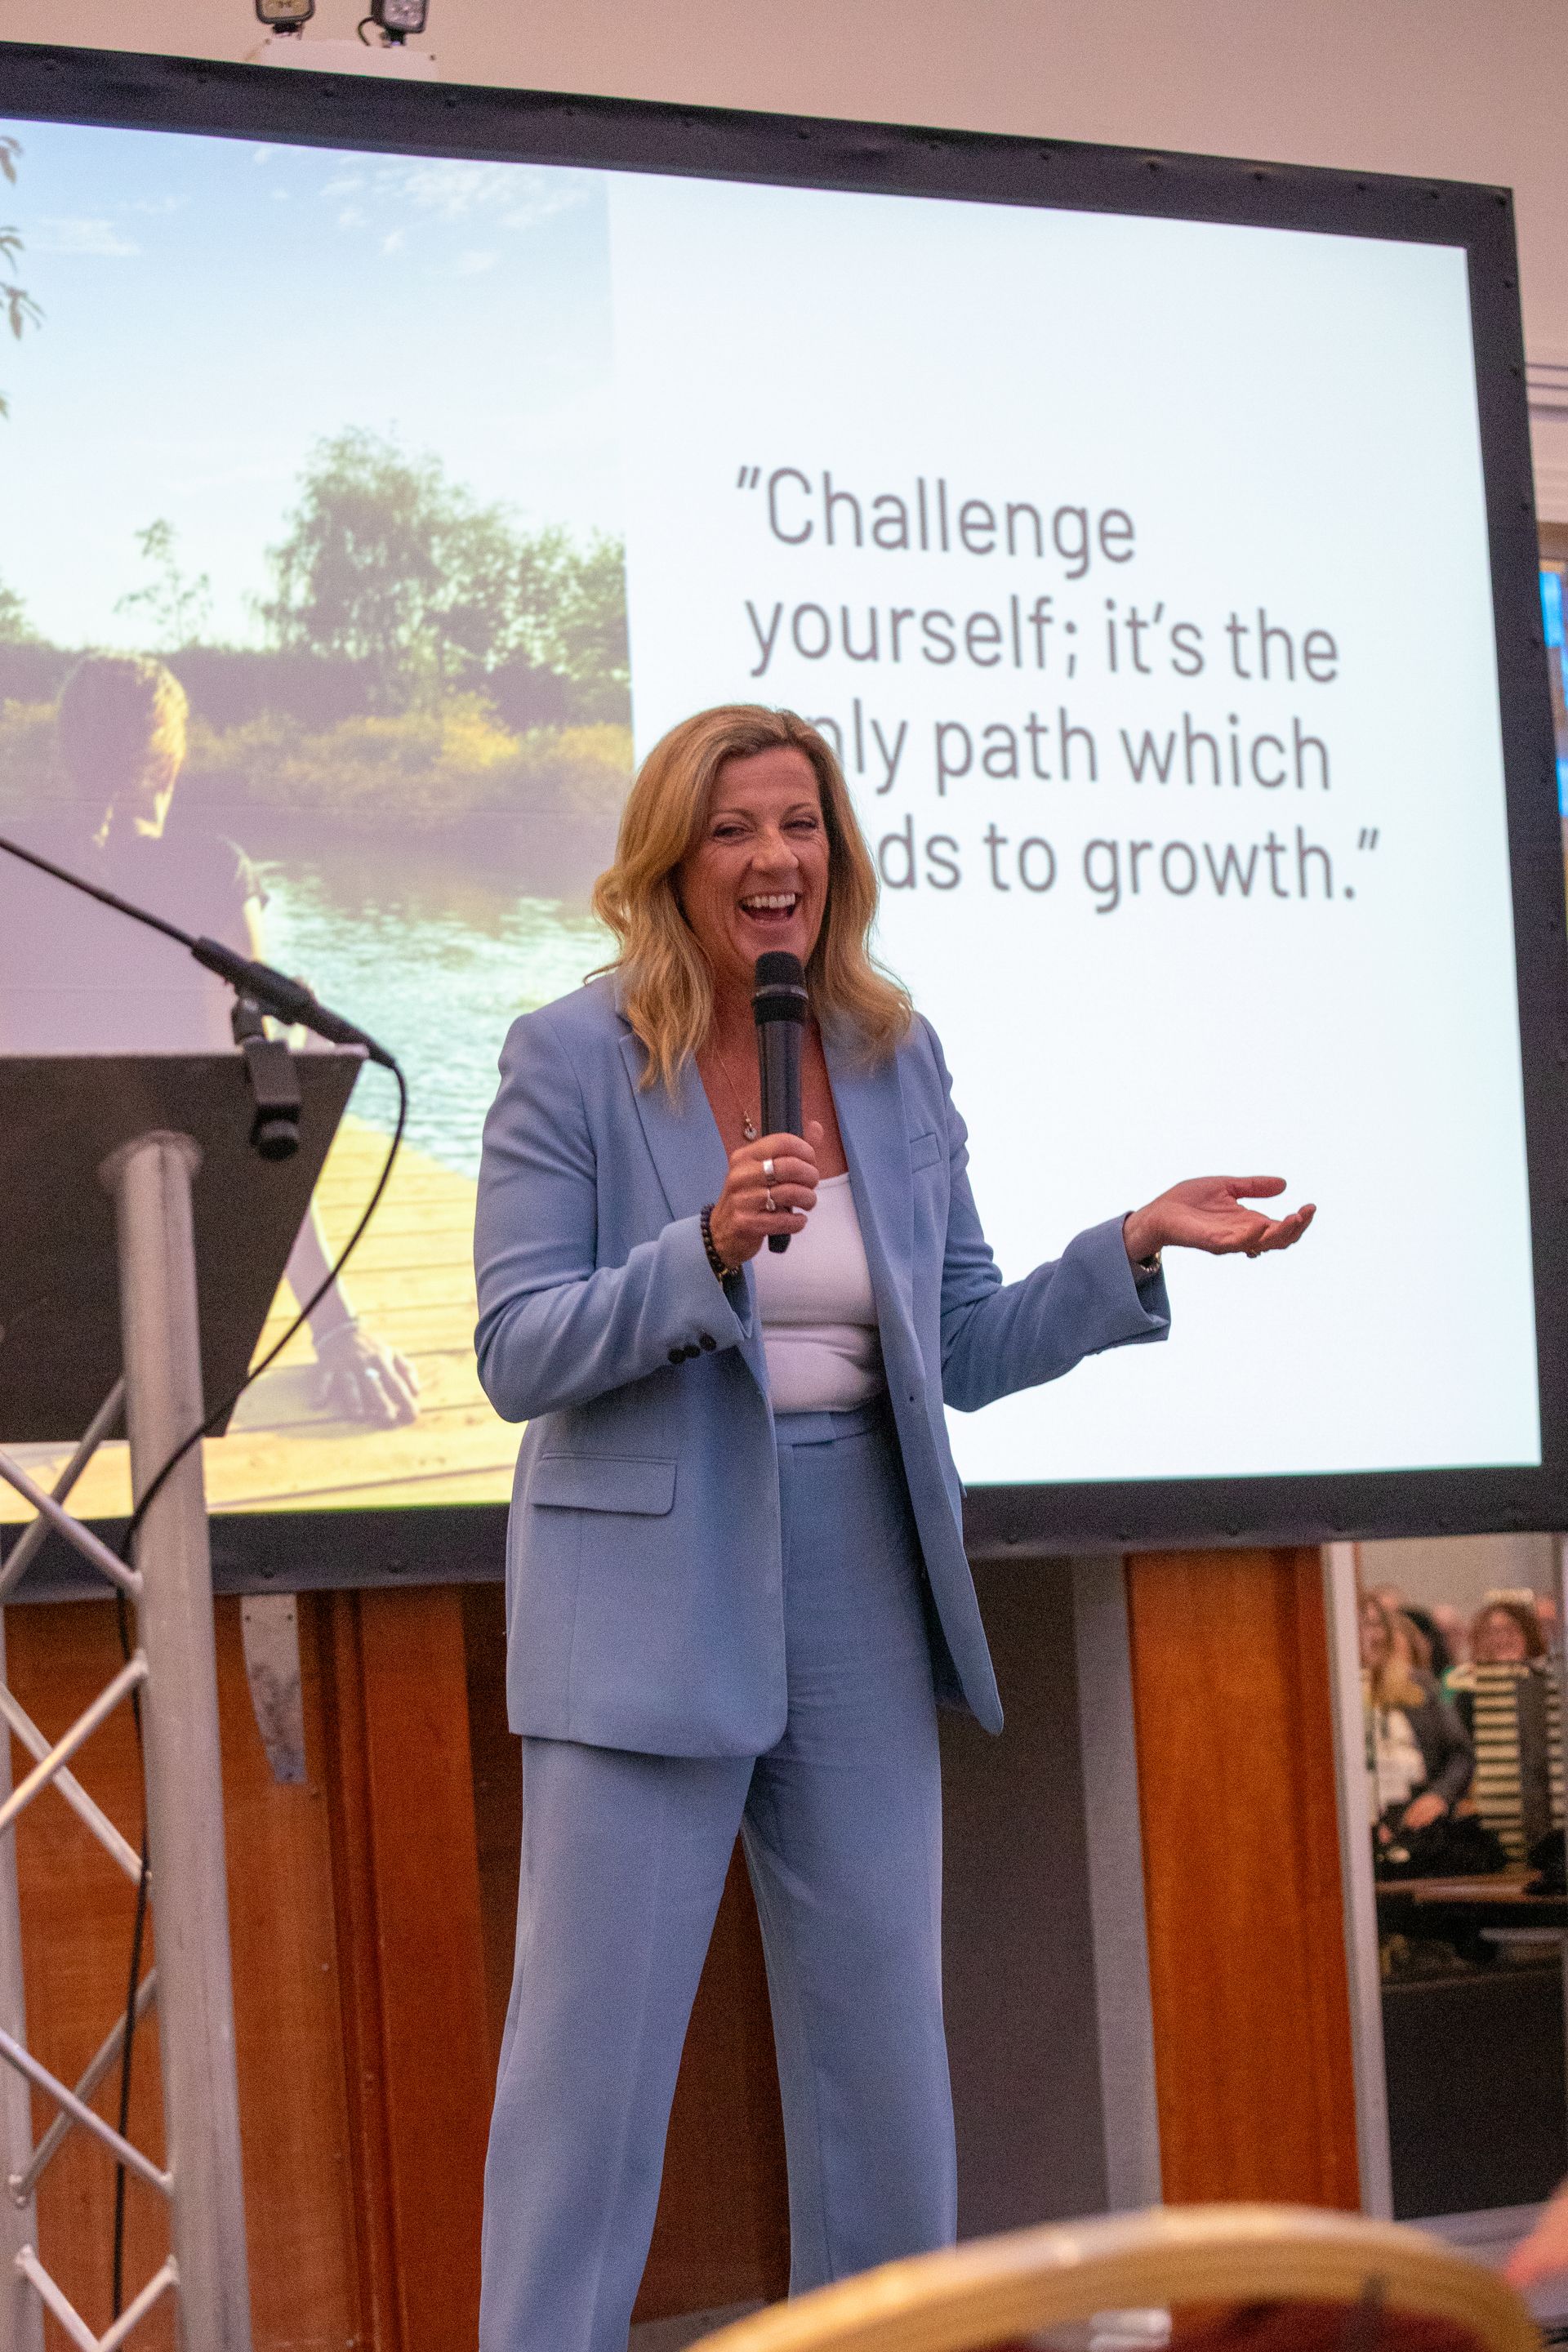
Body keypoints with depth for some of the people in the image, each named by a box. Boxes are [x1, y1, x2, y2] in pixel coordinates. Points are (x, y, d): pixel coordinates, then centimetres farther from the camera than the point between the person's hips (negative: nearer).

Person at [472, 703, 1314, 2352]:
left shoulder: (897, 1059, 9)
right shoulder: (571, 1059, -5)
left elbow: (964, 1353, 11)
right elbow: (516, 1356, -10)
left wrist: (1135, 1246, -2)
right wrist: (708, 1249, -24)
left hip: (857, 1596, 5)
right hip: (649, 1601, -5)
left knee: (883, 2045, 9)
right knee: (592, 2048, -4)